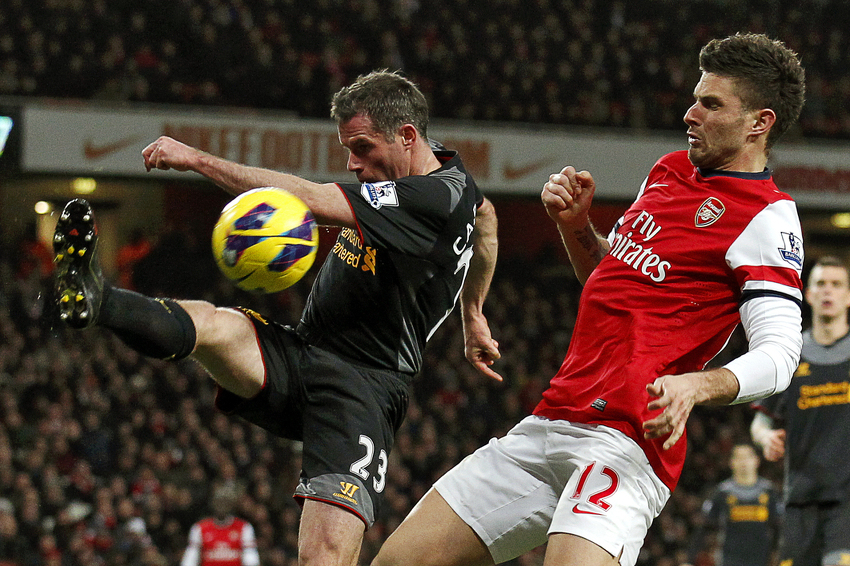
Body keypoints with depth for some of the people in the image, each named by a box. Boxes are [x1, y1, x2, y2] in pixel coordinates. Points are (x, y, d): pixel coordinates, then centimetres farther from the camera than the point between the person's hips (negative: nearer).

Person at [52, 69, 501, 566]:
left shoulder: (441, 198, -17)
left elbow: (306, 201, -23)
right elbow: (485, 215, 37)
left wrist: (198, 159, -20)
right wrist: (472, 315, 49)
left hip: (361, 388, -8)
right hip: (295, 353, 8)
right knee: (205, 323, -25)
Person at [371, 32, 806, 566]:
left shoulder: (767, 216, -6)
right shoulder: (669, 171, 20)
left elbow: (779, 353, -15)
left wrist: (695, 385, -32)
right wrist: (575, 226, 14)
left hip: (627, 439, -8)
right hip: (551, 422, 9)